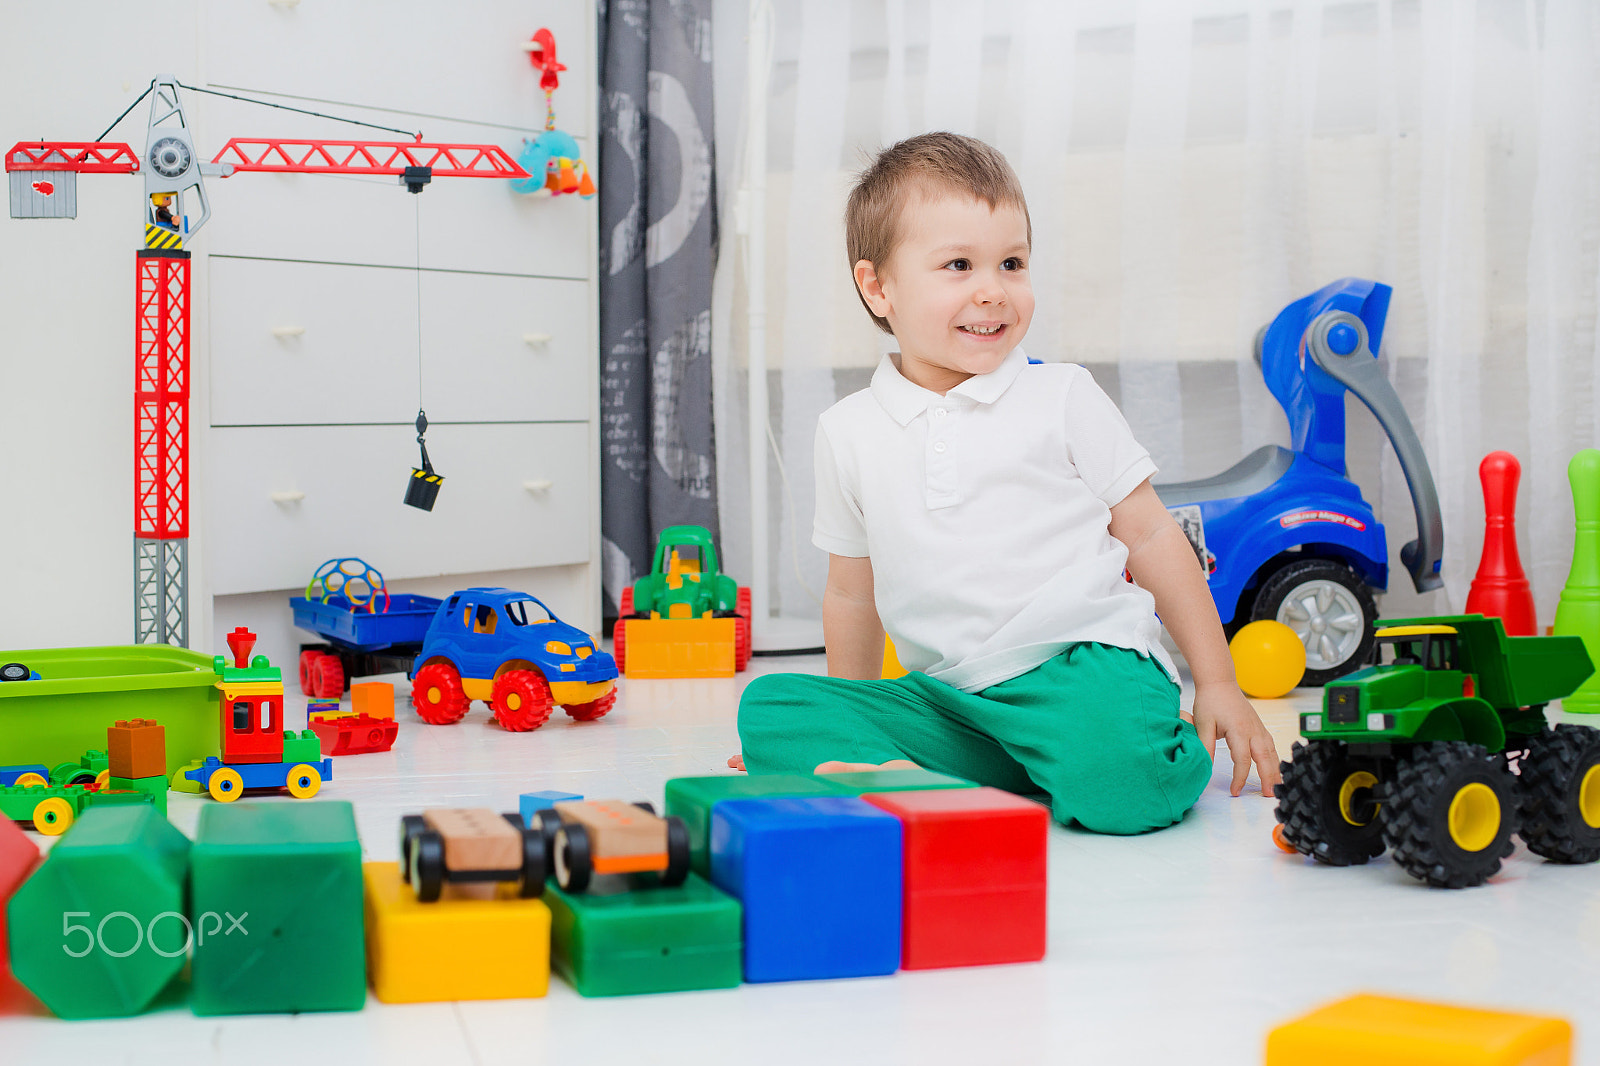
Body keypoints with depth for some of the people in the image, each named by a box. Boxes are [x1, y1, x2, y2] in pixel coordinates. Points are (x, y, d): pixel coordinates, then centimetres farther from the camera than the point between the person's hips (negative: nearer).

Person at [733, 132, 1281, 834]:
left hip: (1082, 662, -3)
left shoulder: (1063, 399, 1)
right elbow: (852, 594, 19)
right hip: (945, 695, 3)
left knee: (1119, 780, -36)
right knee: (769, 707, -13)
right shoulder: (848, 433, 7)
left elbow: (1151, 537, 6)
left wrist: (1217, 686, 6)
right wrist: (850, 725, 25)